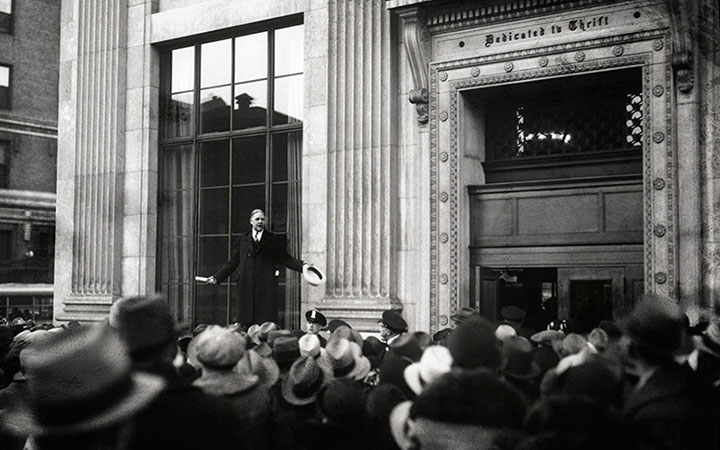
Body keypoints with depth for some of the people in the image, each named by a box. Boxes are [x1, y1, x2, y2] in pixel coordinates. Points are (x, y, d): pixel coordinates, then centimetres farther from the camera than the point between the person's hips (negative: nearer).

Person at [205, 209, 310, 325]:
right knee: (245, 321, -1)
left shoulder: (274, 240, 9)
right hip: (246, 287, 2)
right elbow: (232, 262, 16)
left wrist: (302, 265, -8)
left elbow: (285, 259, 7)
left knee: (266, 322, -6)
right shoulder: (241, 240, 14)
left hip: (266, 288, -1)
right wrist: (216, 277, 11)